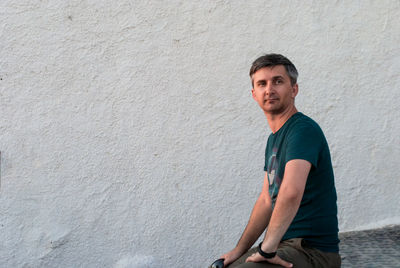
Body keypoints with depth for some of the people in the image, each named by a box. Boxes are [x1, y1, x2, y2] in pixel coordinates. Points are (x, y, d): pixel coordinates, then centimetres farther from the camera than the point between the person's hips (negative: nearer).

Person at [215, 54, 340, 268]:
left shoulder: (303, 130, -17)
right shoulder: (274, 139, 14)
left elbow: (291, 192, -32)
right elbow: (266, 200, 18)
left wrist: (267, 248, -26)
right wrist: (240, 249, 12)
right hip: (284, 244, 9)